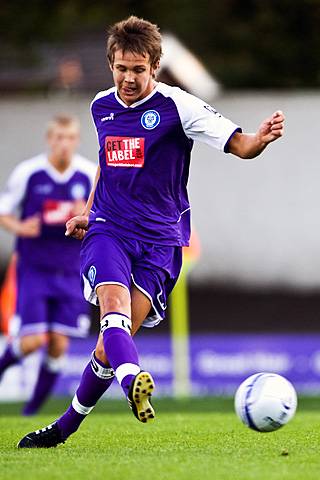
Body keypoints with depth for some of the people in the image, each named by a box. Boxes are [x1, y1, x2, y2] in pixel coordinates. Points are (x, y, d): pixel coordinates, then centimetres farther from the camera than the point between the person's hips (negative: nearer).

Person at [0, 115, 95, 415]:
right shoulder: (28, 173, -8)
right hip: (33, 268, -2)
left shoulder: (90, 175, -2)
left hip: (70, 273, 2)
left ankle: (33, 408, 15)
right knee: (33, 340, -12)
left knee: (59, 345, -2)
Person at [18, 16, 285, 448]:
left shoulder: (177, 106, -8)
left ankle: (65, 428, 12)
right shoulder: (101, 106, 9)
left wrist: (262, 138, -38)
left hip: (159, 239, -3)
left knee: (110, 347, -6)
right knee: (115, 308, -28)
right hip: (108, 230, 3)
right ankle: (134, 385, -54)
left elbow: (240, 146, -16)